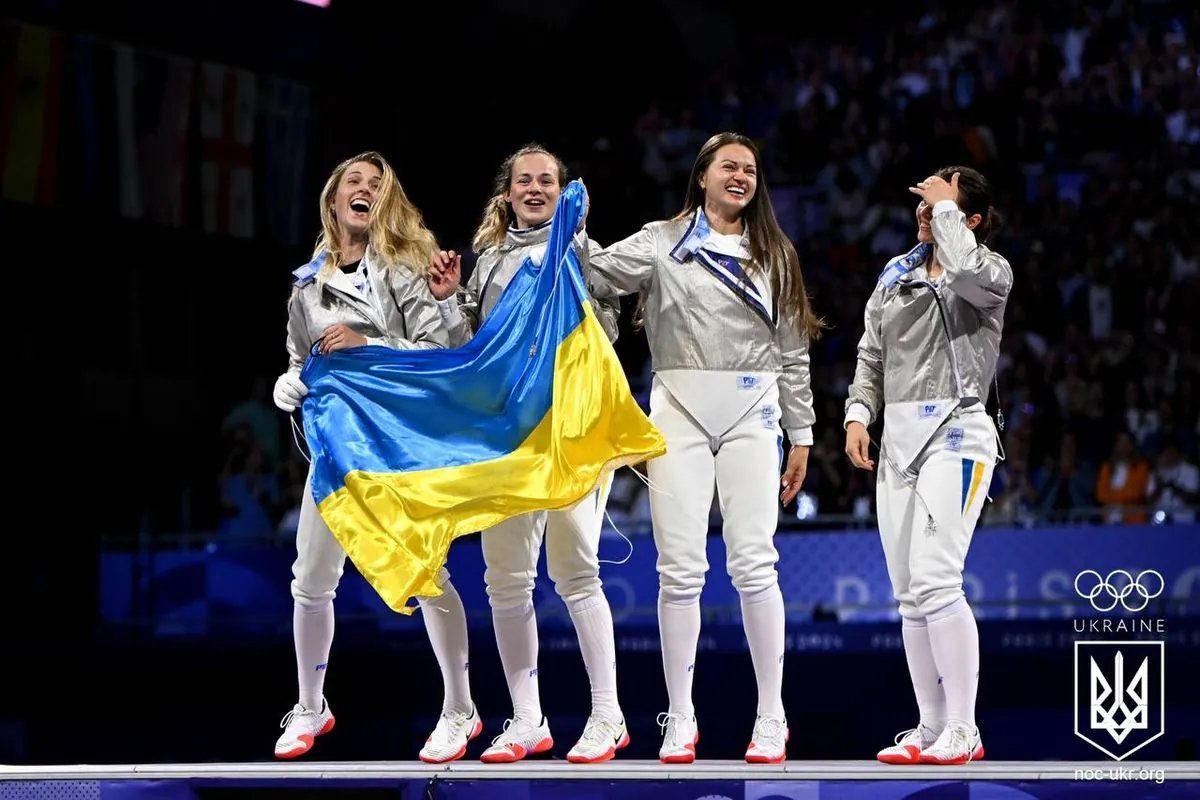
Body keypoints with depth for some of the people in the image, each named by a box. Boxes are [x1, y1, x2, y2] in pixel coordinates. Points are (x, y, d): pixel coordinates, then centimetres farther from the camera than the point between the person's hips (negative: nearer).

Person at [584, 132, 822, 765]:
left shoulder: (773, 254, 14)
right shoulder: (663, 243, 9)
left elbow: (792, 352, 14)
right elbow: (594, 277, -2)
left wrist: (801, 434, 12)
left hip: (752, 415, 1)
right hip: (680, 411, -1)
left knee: (753, 565, -7)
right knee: (680, 568, -3)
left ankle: (771, 717, 1)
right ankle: (680, 719, 4)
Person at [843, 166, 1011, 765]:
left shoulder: (992, 272, -1)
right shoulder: (896, 276, 18)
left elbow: (965, 269, -26)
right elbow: (871, 356, 20)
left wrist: (946, 207, -11)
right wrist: (858, 414, 4)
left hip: (955, 434, -7)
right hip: (897, 439, 7)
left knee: (935, 582, -19)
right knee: (908, 596, 6)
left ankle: (962, 731, -15)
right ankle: (930, 728, 11)